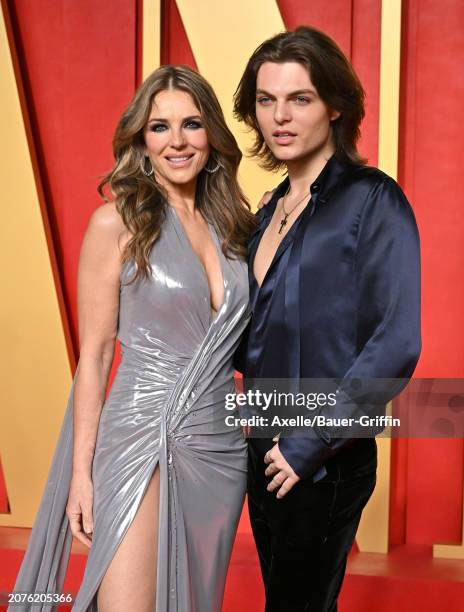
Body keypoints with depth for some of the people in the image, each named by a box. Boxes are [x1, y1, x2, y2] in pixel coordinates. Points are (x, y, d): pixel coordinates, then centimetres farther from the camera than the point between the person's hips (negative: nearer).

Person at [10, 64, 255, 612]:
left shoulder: (230, 224, 9)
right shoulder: (117, 222, -6)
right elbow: (94, 354, -5)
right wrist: (81, 472, -7)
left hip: (220, 448, 6)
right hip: (140, 440, -5)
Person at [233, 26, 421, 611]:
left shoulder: (372, 200, -12)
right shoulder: (273, 208, 10)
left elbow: (395, 345, -19)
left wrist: (311, 443, -18)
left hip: (325, 462, -7)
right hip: (265, 450, 7)